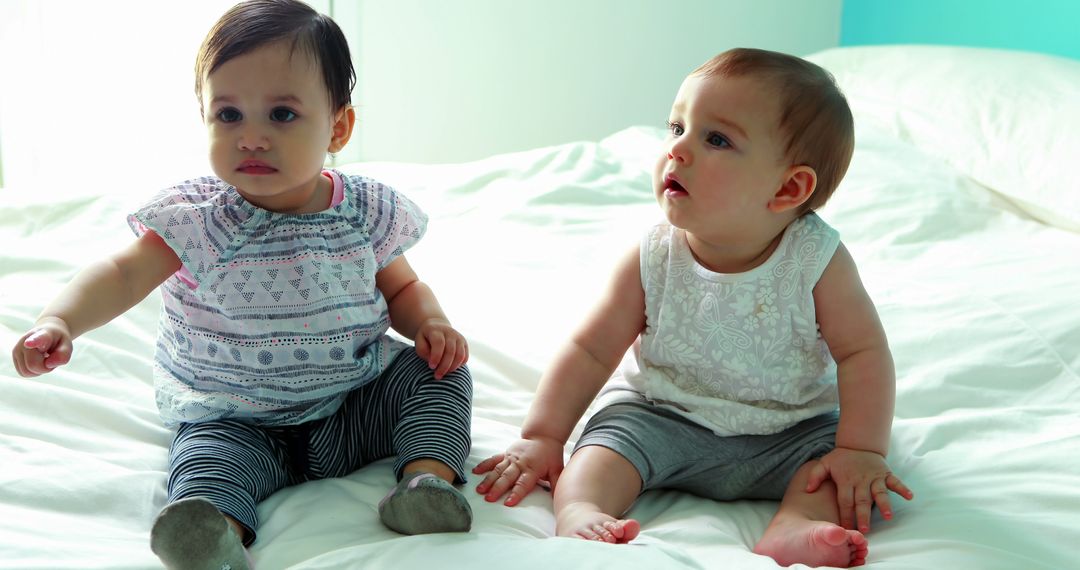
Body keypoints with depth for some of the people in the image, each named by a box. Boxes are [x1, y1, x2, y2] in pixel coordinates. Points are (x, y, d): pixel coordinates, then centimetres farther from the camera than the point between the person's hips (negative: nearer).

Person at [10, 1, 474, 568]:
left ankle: (430, 474, -19)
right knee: (207, 458, -30)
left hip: (357, 400, 3)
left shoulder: (367, 212, -4)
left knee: (438, 370, -12)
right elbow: (123, 275, -22)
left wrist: (431, 323, -9)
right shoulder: (197, 219, -12)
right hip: (237, 419, -2)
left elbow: (401, 287, 13)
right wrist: (59, 321, -42)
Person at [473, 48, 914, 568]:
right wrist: (542, 438, -9)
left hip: (787, 431, 0)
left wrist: (862, 451, -23)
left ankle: (795, 526, -43)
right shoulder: (653, 260, -13)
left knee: (835, 455, -23)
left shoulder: (817, 260, -17)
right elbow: (591, 350, -6)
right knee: (610, 441, -23)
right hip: (659, 415, 1)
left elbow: (863, 353, -13)